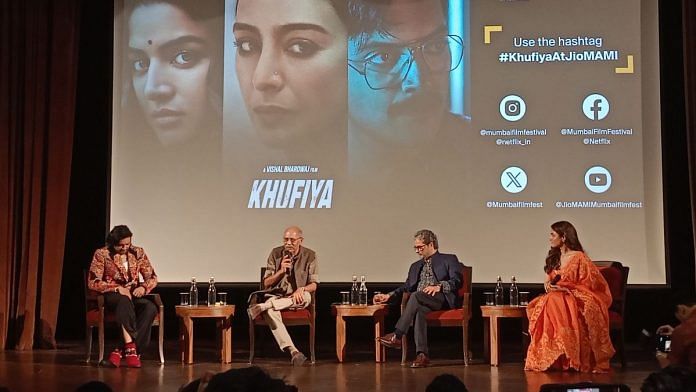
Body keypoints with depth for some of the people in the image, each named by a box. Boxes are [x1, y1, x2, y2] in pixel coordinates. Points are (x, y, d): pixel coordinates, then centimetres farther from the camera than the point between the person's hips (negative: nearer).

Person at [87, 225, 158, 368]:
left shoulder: (138, 252, 7)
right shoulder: (102, 254, -3)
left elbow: (152, 277, 9)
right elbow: (92, 282, -8)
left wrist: (143, 287, -15)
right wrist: (117, 288, -21)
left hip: (133, 295, 4)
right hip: (111, 296, -3)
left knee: (151, 308, -31)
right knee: (124, 301, -40)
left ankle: (120, 351, -34)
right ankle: (130, 348, -44)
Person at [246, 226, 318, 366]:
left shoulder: (309, 255, 0)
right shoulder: (276, 254, 1)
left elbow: (313, 285, -1)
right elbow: (266, 284, 1)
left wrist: (302, 289, -23)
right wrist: (281, 271, -15)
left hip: (297, 298, 0)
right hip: (275, 296, 0)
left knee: (306, 296, -37)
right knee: (270, 312, -36)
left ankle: (262, 307, -36)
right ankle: (293, 351, -49)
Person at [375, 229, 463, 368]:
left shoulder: (449, 260, 13)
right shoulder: (415, 266, 31)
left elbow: (456, 282, -1)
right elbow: (407, 287, 26)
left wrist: (439, 286, -18)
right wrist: (389, 295, 9)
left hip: (442, 300, -4)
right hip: (420, 302, 4)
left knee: (416, 296, -34)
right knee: (419, 310, -34)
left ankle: (397, 336, -39)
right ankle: (421, 354, -42)